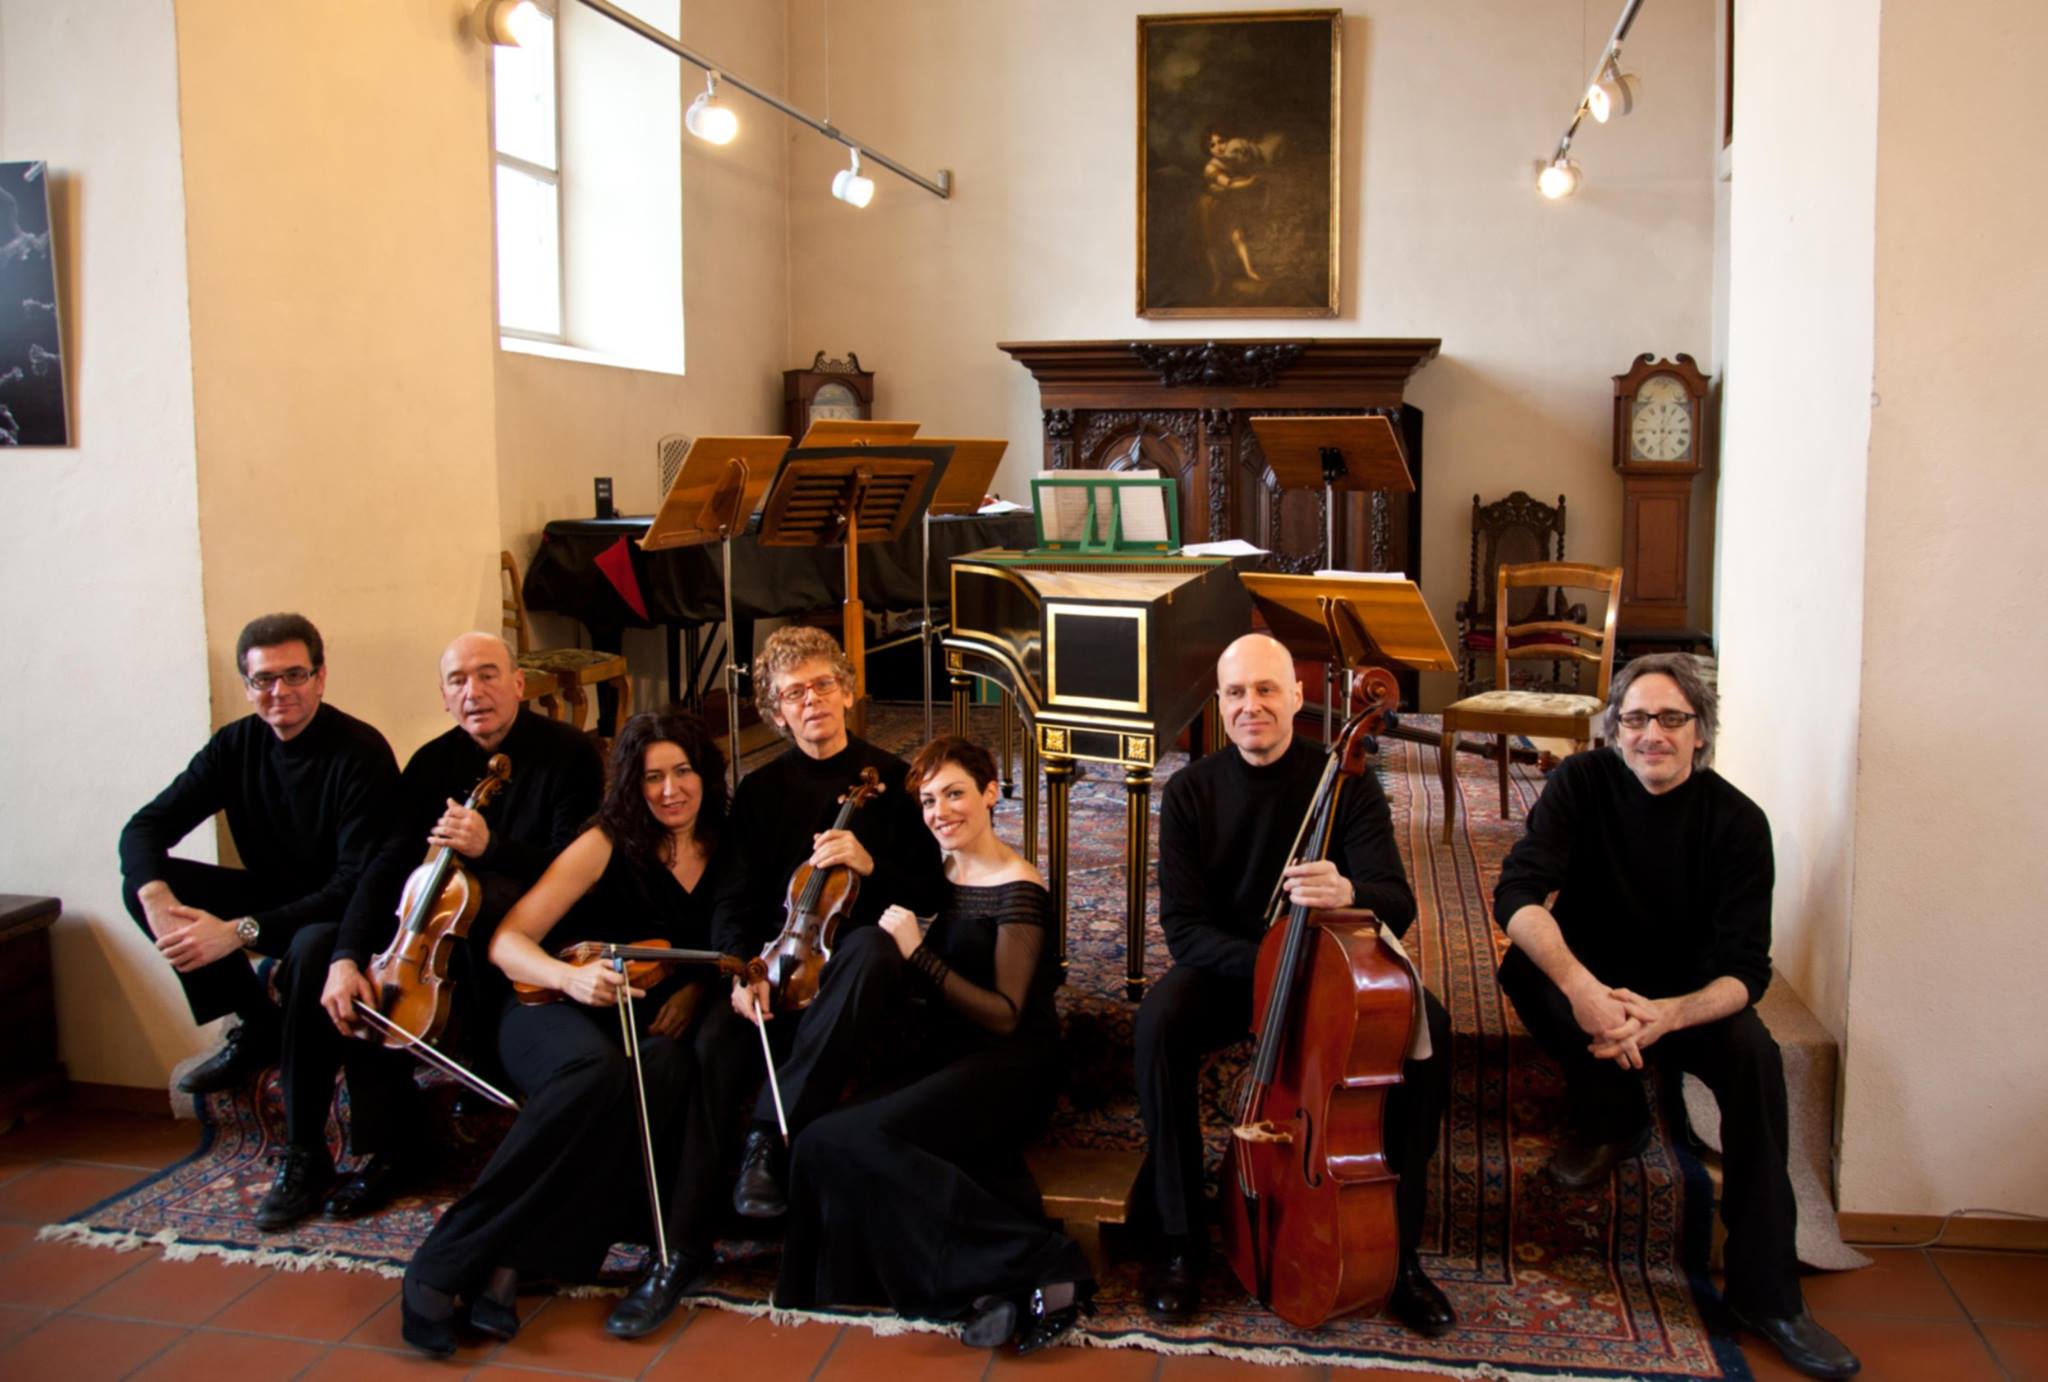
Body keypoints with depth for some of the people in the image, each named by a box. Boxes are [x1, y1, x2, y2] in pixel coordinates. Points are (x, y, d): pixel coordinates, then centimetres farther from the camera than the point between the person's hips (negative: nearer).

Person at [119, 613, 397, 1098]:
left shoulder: (361, 752, -21)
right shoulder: (236, 744, -3)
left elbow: (357, 884, -26)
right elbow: (144, 826, -4)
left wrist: (241, 931, -34)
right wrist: (157, 898, -27)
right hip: (273, 895, 7)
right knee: (143, 882, -11)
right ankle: (260, 1026, 1)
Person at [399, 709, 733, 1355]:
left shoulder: (722, 856, 7)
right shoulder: (607, 844, -1)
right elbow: (506, 941, -5)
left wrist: (694, 988, -7)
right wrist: (569, 976, -25)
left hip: (651, 1026, 3)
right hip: (552, 1011, -2)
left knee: (670, 1065, -35)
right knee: (596, 1070, -39)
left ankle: (513, 1259, -31)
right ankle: (445, 1263, -28)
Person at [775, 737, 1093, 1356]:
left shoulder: (1019, 888, -9)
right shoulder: (942, 874, 13)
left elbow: (1005, 1016, -13)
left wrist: (919, 956, -18)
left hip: (1007, 1066, -7)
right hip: (942, 1052, 7)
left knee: (846, 1140, -27)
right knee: (827, 1137, -22)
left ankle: (1036, 1265, -24)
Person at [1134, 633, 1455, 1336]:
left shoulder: (1346, 783, -8)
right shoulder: (1191, 792, -6)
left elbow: (1398, 905, -18)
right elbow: (1183, 925, -10)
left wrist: (1348, 892, -42)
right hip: (1227, 969, 0)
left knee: (1427, 1027, -28)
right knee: (1159, 1023, -32)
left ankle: (1397, 1246, -11)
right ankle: (1180, 1236, -14)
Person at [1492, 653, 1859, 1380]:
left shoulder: (1738, 821, -13)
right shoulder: (1583, 782, -13)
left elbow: (1745, 970, -17)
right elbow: (1516, 893, -25)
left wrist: (1665, 1014, -38)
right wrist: (1580, 985, -42)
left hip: (1687, 998, 0)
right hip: (1591, 979, 0)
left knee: (1754, 1054, -30)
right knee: (1522, 968, -31)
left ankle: (1765, 1293, -18)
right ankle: (1614, 1114, -3)